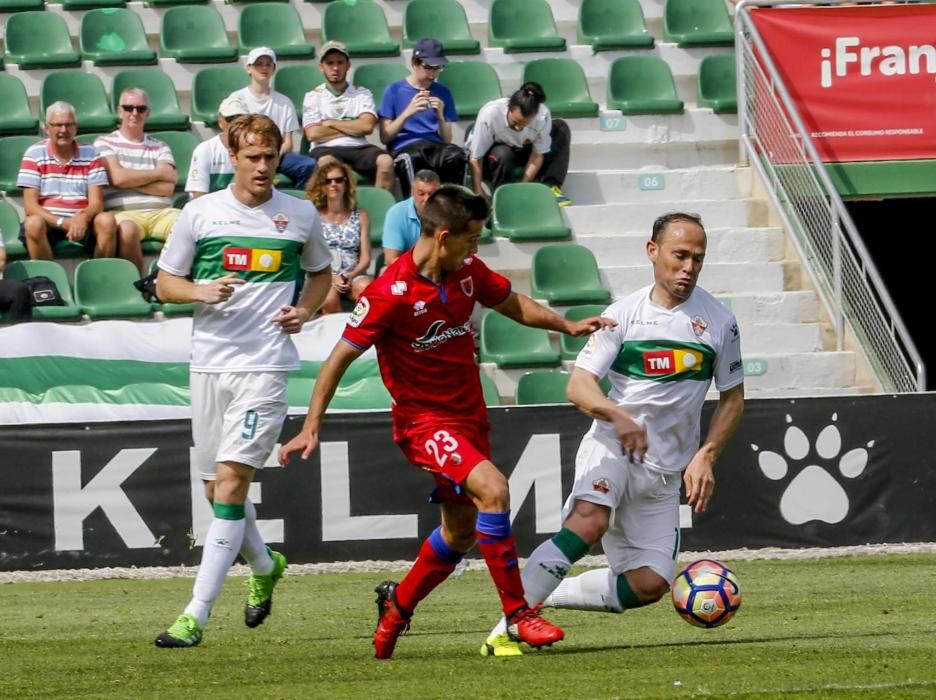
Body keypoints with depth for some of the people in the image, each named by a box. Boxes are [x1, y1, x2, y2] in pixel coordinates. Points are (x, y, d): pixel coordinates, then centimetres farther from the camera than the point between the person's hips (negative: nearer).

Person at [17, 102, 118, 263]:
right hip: (47, 222, -1)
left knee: (107, 221, -28)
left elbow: (96, 203, 1)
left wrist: (84, 217, -24)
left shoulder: (90, 154, 8)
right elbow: (30, 206, -4)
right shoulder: (35, 154, 4)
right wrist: (63, 223, -20)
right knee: (33, 223, -34)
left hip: (82, 224, 2)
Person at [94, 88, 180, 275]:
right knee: (127, 230, -40)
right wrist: (158, 173, 6)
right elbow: (117, 178, -3)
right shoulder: (104, 143, 15)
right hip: (123, 212, -3)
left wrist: (130, 180, -2)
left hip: (160, 212, 3)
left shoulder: (160, 147, 22)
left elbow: (167, 187, 5)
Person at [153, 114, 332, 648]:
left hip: (266, 364, -3)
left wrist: (305, 310, 2)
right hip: (210, 361, 3)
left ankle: (197, 614, -16)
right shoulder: (200, 213, 3)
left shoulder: (301, 215, 5)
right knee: (217, 486, 10)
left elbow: (321, 273, 22)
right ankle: (264, 566, 41)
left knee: (231, 481, -14)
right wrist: (201, 291, -12)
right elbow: (165, 282, 9)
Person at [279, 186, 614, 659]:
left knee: (460, 532, 15)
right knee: (493, 489, -28)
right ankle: (517, 615, -22)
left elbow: (512, 303, 18)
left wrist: (568, 326, 5)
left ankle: (397, 603, 38)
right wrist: (311, 427, -16)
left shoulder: (467, 272, -1)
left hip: (469, 415, 8)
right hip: (425, 421, -8)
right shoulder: (391, 292, -20)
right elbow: (340, 358, -15)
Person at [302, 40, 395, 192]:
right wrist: (353, 127, 4)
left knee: (385, 161, -30)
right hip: (326, 149, -2)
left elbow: (367, 126, 1)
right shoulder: (313, 97, 15)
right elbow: (313, 134, -1)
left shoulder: (362, 94, 19)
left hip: (358, 147, 2)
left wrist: (331, 123, 3)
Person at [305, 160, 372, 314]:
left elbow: (365, 258, 10)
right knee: (330, 297, -37)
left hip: (353, 276, 1)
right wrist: (331, 278, -14)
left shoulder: (360, 216, 16)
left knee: (365, 287, -35)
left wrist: (350, 276, -11)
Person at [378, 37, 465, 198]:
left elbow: (447, 140, 16)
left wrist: (440, 116, -3)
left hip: (436, 146, 3)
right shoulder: (394, 90, 12)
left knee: (456, 156, -35)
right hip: (404, 148, -3)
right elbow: (385, 137, 5)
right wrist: (407, 113, -8)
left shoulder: (443, 93, 20)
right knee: (411, 159, -41)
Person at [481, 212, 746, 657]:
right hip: (611, 447, -3)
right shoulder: (624, 313, -1)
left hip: (665, 470, 3)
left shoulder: (718, 321, 3)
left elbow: (733, 399, 11)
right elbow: (578, 386, -7)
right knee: (589, 523, -33)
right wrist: (619, 415, -28)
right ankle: (508, 626, -33)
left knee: (649, 585, -9)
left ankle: (541, 596, 9)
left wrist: (705, 457, -4)